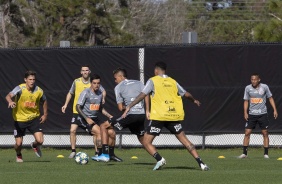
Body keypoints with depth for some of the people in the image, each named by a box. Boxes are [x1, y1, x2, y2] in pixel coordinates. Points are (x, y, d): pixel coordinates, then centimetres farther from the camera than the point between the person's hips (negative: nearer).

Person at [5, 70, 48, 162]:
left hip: (34, 118, 2)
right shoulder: (20, 88, -20)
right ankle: (18, 156, 36)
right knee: (18, 143, -1)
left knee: (40, 141, -13)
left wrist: (45, 114, 11)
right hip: (19, 119, -2)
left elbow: (44, 101, 12)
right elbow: (9, 96, -36)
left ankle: (35, 145, 27)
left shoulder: (39, 91, -9)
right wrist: (10, 101, -57)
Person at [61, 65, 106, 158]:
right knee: (72, 130, -12)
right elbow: (70, 93, 13)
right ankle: (73, 151, 0)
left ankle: (97, 151, 17)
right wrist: (66, 104, 4)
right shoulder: (76, 82, 1)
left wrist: (103, 98, -18)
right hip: (77, 111, 0)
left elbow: (103, 91, 3)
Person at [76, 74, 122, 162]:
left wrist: (109, 116, 8)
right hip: (85, 118, -7)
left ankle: (111, 154, 14)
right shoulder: (86, 93, -12)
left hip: (96, 117, 7)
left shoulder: (100, 93, 9)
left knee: (111, 133, -3)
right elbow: (78, 107, -14)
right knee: (100, 132, -28)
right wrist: (87, 119, -23)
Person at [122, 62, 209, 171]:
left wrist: (129, 107, -8)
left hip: (159, 116, -4)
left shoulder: (153, 81, 3)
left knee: (146, 142, 2)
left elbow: (142, 95, -8)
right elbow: (187, 94, 23)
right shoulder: (173, 82, 15)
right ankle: (200, 163, 5)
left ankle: (159, 159, -22)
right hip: (174, 116, 4)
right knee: (183, 139, 14)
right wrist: (194, 101, 44)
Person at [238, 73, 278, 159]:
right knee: (247, 133, -5)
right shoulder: (248, 88, 0)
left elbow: (270, 98, 6)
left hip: (262, 114, -1)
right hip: (252, 114, 1)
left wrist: (275, 110, -1)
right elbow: (246, 101, 6)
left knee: (265, 133, -1)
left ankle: (266, 153, 6)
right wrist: (245, 112, -5)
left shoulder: (265, 87, -2)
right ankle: (244, 153, 1)